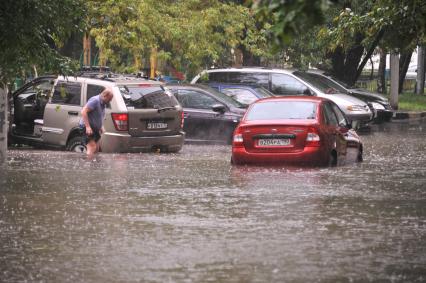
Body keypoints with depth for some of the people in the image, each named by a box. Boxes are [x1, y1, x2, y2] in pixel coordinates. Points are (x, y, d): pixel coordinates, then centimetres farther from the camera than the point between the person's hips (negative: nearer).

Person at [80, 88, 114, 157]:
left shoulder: (103, 103, 10)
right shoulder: (95, 100, -20)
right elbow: (84, 111, -26)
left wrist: (101, 126, 12)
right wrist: (87, 126, -29)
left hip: (95, 128, 10)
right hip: (88, 128, -10)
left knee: (96, 149, 15)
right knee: (92, 148, -19)